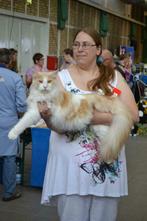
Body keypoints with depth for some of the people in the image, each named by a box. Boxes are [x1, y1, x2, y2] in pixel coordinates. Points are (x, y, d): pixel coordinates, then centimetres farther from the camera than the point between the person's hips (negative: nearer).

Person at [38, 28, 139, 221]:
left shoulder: (114, 76, 4)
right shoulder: (62, 77, 1)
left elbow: (133, 115, -6)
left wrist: (98, 117, -20)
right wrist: (46, 116, -28)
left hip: (108, 162, 2)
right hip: (70, 163, -1)